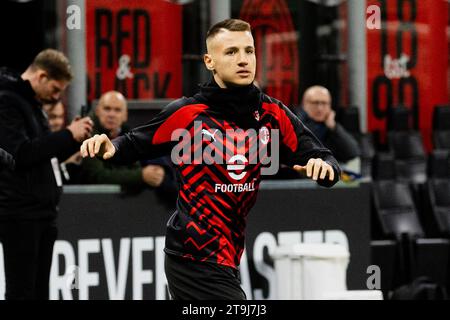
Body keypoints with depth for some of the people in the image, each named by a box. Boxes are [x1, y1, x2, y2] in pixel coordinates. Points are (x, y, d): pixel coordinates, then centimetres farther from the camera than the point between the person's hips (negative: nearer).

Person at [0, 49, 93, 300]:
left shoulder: (33, 103, 18)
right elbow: (21, 153, -22)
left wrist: (75, 139, 6)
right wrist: (68, 135, -17)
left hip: (42, 211, 10)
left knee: (39, 291, 11)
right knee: (21, 291, -7)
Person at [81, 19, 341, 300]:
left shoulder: (273, 115, 2)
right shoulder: (187, 113, -8)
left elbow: (320, 156, 1)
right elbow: (134, 145, 2)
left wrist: (324, 165, -21)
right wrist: (111, 148, -18)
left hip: (225, 261, 6)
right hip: (195, 262, -6)